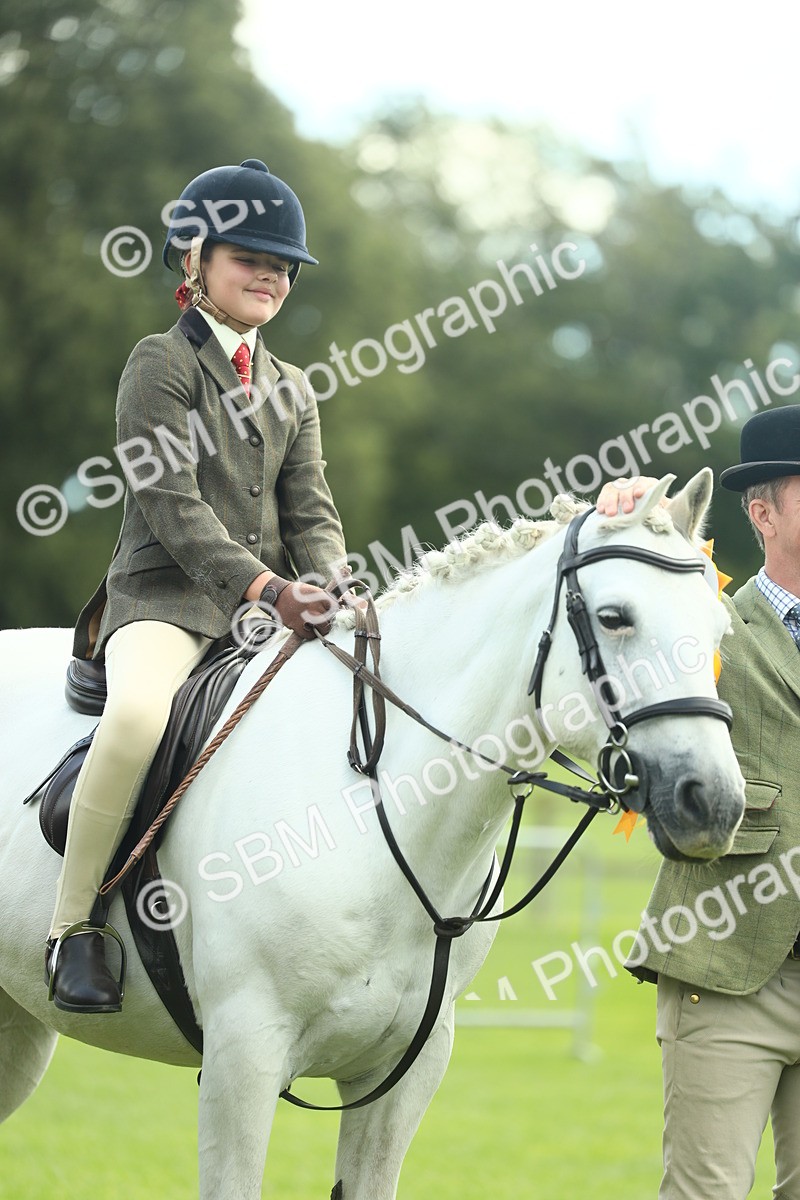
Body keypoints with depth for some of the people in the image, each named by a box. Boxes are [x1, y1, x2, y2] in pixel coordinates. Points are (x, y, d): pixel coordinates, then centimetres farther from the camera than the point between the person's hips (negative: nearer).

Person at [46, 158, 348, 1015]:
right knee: (140, 714, -37)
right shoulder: (161, 366, -1)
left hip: (274, 612, 7)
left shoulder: (291, 389, 20)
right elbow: (171, 505, -12)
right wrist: (264, 587, -24)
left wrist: (319, 587, -11)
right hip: (164, 599, -7)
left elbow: (312, 511, 12)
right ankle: (72, 925, -22)